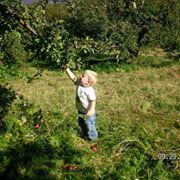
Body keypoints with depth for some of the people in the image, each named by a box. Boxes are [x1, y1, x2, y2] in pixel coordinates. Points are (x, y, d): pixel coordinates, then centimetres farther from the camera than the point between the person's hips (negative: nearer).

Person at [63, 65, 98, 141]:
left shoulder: (90, 91, -32)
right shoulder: (79, 83, -10)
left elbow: (93, 102, -28)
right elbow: (73, 77, -2)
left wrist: (88, 113, -26)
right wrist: (67, 69, -8)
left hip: (88, 112, -8)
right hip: (80, 110, 8)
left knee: (89, 125, 13)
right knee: (81, 123, 27)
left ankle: (92, 136, 38)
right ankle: (83, 134, 52)